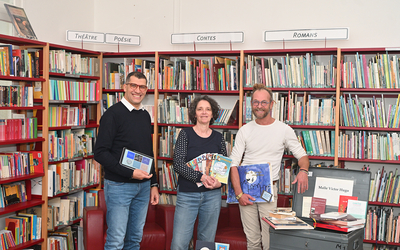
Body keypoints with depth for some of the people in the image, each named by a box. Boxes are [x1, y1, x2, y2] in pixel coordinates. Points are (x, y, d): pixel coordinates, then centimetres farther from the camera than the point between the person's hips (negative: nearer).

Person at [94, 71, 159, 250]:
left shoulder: (145, 116, 12)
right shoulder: (113, 114, -10)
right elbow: (100, 153, -16)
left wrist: (153, 184, 15)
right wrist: (130, 173, -20)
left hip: (143, 185, 7)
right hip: (119, 186, -7)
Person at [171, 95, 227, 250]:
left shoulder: (218, 137, 8)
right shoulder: (186, 134, -1)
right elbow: (178, 164, -10)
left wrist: (220, 182, -8)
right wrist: (201, 177, -21)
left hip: (212, 195, 3)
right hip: (187, 194, -3)